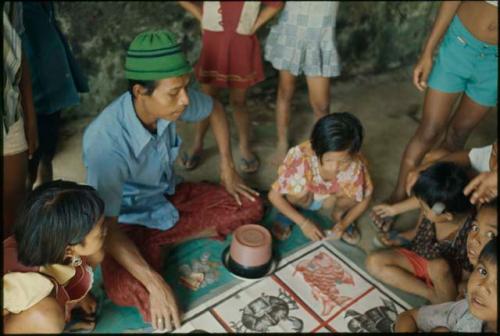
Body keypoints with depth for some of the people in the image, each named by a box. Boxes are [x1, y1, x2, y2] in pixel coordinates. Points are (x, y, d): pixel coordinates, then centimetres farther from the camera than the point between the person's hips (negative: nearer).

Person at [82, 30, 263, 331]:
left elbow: (215, 110, 3)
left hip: (170, 196, 6)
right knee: (127, 292, -32)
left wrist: (228, 169, 2)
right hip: (130, 221, -5)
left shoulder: (173, 101, -20)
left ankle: (162, 242, -3)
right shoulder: (106, 142, -35)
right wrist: (156, 285, -36)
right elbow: (106, 228, -31)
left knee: (250, 207, -5)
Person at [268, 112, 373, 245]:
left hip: (330, 199, 2)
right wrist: (303, 223, -33)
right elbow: (274, 195, -28)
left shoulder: (356, 164, -32)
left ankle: (338, 214, 5)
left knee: (352, 192, -28)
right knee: (298, 190, -34)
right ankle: (287, 212, 0)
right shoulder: (301, 158, -39)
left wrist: (344, 223, -26)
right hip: (302, 198, -1)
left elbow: (364, 198, -13)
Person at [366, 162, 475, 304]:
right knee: (373, 262, -13)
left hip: (448, 277, -5)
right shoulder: (430, 210, -20)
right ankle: (431, 293, -12)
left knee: (439, 266, -39)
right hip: (419, 256, 5)